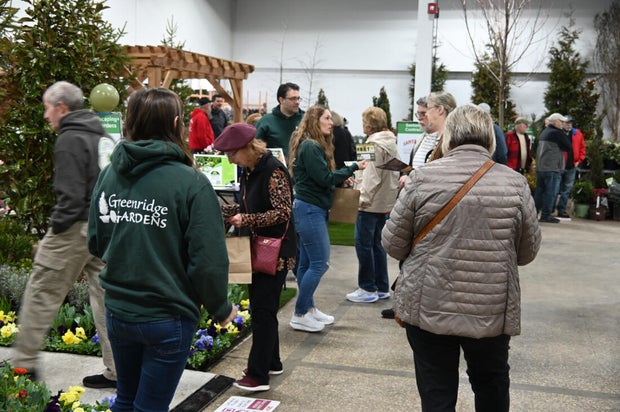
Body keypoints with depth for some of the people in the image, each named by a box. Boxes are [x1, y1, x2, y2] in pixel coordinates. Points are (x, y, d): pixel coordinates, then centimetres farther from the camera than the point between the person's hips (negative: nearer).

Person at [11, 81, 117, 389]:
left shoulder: (69, 140, -12)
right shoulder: (104, 138, 14)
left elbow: (70, 194, -19)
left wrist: (55, 227, -10)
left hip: (76, 228, -8)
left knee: (41, 294, 5)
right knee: (105, 295, 10)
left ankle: (23, 364, 16)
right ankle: (116, 371, 15)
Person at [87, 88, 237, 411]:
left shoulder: (108, 174, -2)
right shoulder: (191, 183, -18)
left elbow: (96, 244, 6)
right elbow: (208, 260, -18)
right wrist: (221, 309, -2)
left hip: (117, 311, 5)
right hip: (167, 319, -5)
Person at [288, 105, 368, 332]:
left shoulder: (315, 146, 15)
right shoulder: (310, 147, -16)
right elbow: (325, 179, -18)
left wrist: (341, 178, 6)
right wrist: (353, 168, -13)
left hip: (312, 209, 10)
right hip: (310, 209, -10)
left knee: (307, 262, 14)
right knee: (319, 263, -8)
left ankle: (309, 308, 22)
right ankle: (299, 316, 0)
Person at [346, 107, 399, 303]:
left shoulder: (375, 145, -16)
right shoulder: (391, 143, 13)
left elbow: (373, 177, -21)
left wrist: (363, 198, -16)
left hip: (371, 203, -10)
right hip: (385, 202, 10)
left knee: (363, 244, -2)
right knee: (377, 243, 15)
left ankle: (368, 289, 3)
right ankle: (382, 288, 20)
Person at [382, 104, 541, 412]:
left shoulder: (422, 178, -9)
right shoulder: (515, 183, -5)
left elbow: (392, 244, -4)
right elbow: (528, 252, 4)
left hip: (428, 306, -1)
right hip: (492, 309, 2)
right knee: (491, 385, 25)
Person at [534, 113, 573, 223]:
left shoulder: (544, 132, 15)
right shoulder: (557, 133, -10)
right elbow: (569, 148, -9)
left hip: (540, 167, 8)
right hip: (552, 167, -8)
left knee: (539, 190, 13)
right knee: (551, 192, -3)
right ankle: (546, 215, -3)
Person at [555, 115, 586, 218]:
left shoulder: (578, 134, 8)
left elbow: (582, 147, 14)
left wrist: (579, 160, 5)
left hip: (571, 167, 5)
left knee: (567, 190, 9)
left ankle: (562, 210, 16)